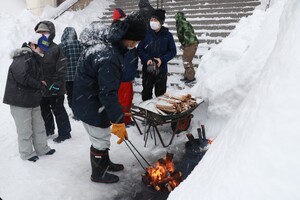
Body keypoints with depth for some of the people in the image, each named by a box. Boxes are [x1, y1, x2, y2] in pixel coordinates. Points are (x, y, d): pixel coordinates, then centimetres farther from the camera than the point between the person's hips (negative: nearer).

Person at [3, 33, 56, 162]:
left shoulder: (34, 59, 14)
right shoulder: (23, 58, -17)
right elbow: (22, 77, -28)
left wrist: (41, 83, -2)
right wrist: (39, 84, -18)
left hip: (33, 100, 9)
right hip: (20, 101, -9)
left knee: (39, 126, 16)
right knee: (25, 130, 2)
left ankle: (42, 148, 29)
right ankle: (27, 153, 17)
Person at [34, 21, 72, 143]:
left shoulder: (56, 49, -12)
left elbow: (62, 68, -17)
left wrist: (56, 84, -20)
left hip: (54, 88, -7)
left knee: (58, 111, 3)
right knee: (44, 110, 20)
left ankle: (64, 133, 16)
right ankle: (48, 129, 39)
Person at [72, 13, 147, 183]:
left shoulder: (106, 40, -2)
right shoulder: (108, 57, -34)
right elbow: (108, 93, -32)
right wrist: (118, 121, -25)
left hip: (90, 97, 9)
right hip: (89, 104, -9)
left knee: (103, 135, 24)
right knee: (100, 139, 8)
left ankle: (105, 163, 45)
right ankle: (98, 174, 31)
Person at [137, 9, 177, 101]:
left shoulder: (167, 35, -4)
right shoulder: (146, 34, -4)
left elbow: (173, 51, 1)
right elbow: (139, 49, -1)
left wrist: (162, 59, -14)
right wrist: (146, 59, -17)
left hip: (161, 70, 0)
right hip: (147, 69, 1)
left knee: (160, 93, 11)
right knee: (146, 92, 11)